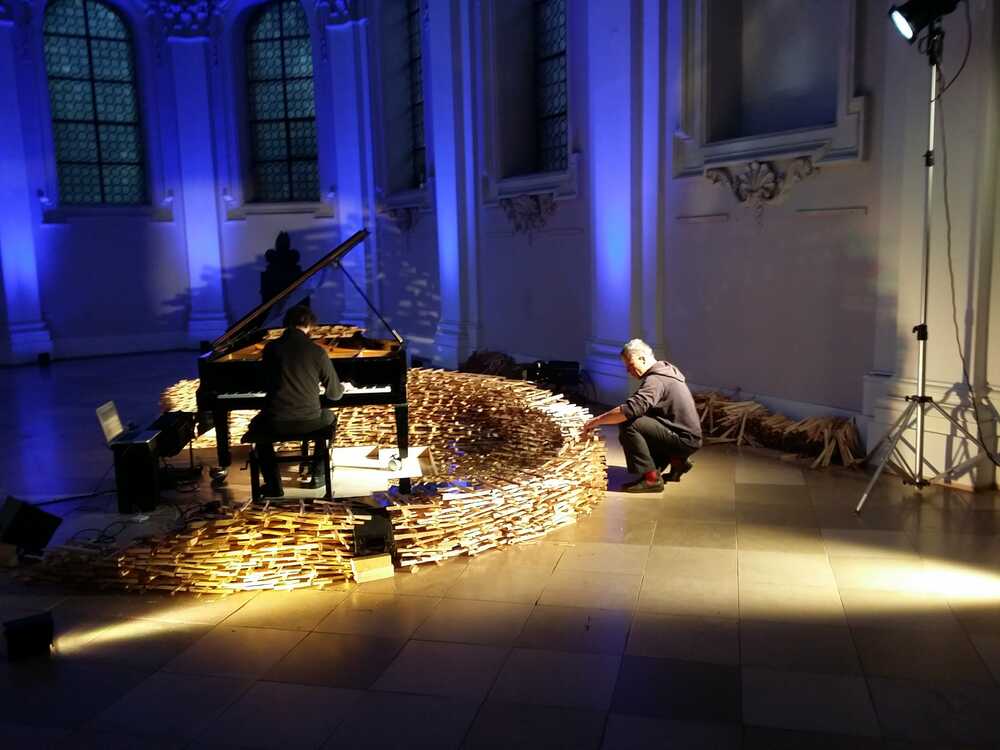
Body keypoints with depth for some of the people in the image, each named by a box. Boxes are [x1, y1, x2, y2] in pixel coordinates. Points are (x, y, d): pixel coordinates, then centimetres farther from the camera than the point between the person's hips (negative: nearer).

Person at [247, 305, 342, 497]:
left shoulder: (270, 348, 1)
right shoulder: (317, 351, -5)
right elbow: (335, 393, 2)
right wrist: (340, 388, 27)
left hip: (275, 423, 1)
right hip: (309, 421, 0)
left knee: (256, 426, 35)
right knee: (329, 417, 34)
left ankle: (274, 485, 27)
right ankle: (318, 474, 32)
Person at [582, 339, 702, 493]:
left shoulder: (655, 379, -19)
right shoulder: (665, 370, 13)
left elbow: (631, 409, -32)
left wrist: (597, 421, -25)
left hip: (684, 439, -10)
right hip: (687, 437, 10)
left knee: (628, 425, -20)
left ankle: (651, 478, -15)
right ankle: (676, 460, 17)